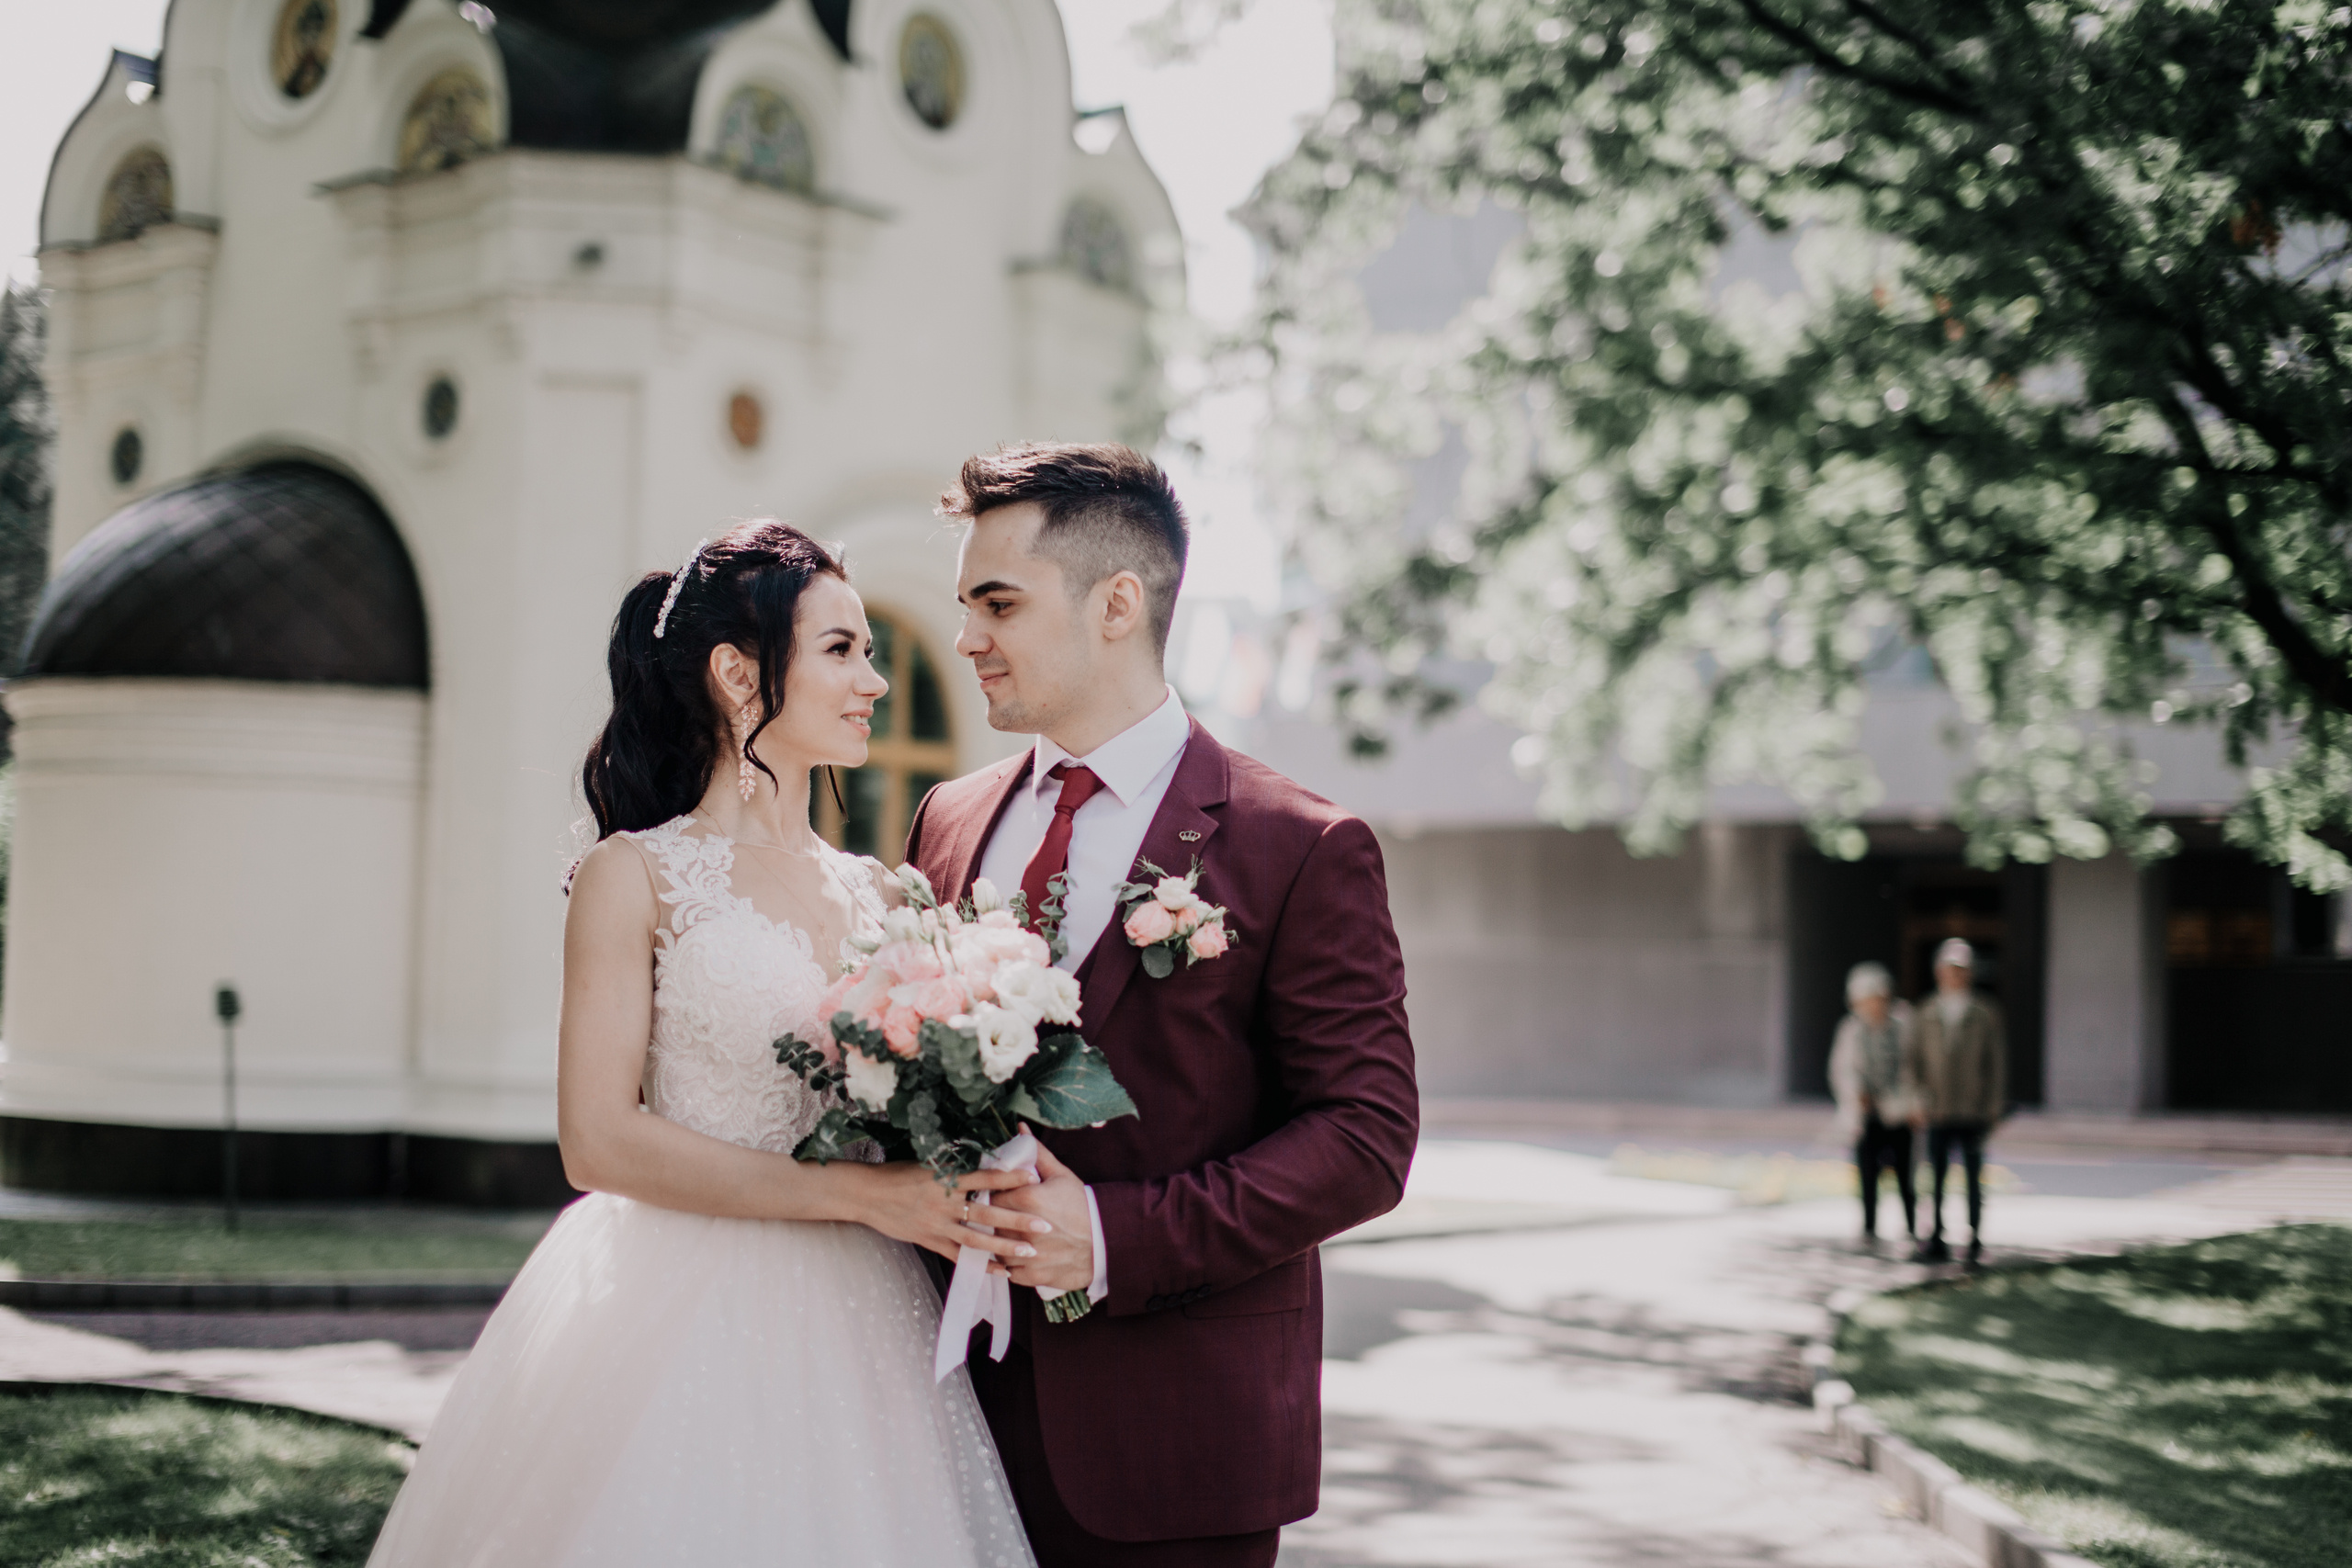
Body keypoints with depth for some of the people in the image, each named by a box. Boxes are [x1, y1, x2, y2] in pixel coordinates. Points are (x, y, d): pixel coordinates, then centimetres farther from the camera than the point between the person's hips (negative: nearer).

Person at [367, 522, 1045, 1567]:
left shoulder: (875, 894, 12)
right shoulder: (636, 875, -3)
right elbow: (598, 1142, -11)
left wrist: (965, 1200, -7)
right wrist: (854, 1194, -16)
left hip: (858, 1337, 5)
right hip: (689, 1323, -5)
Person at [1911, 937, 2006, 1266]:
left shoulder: (1985, 1015, 1)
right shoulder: (1927, 1016, 6)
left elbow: (1997, 1063, 2)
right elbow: (1915, 1060, 9)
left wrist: (1994, 1107, -3)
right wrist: (1920, 1103, 1)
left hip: (1973, 1114, -2)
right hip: (1938, 1115, 2)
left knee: (1973, 1182, 4)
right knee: (1935, 1180, 2)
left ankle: (1975, 1244, 12)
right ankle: (1935, 1242, 8)